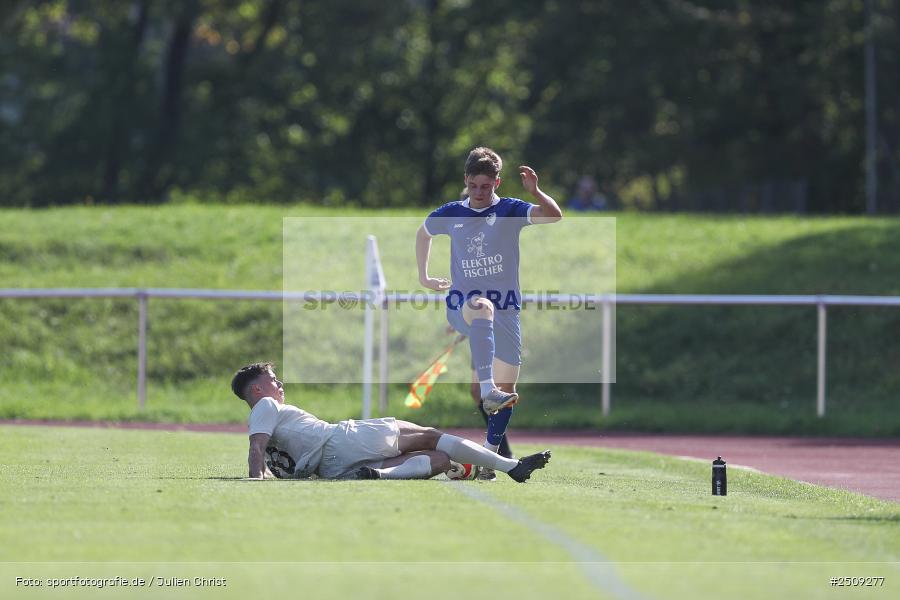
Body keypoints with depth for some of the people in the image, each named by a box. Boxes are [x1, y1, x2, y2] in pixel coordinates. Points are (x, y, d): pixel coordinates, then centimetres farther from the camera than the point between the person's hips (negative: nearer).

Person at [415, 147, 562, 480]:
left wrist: (535, 192, -34)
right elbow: (423, 233, 29)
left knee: (506, 391, 0)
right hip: (461, 306, -1)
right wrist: (423, 277, 25)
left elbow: (554, 216, -16)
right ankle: (488, 390, -56)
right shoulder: (451, 214, 7)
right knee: (482, 307, -39)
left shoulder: (509, 211, 1)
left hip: (505, 312, 1)